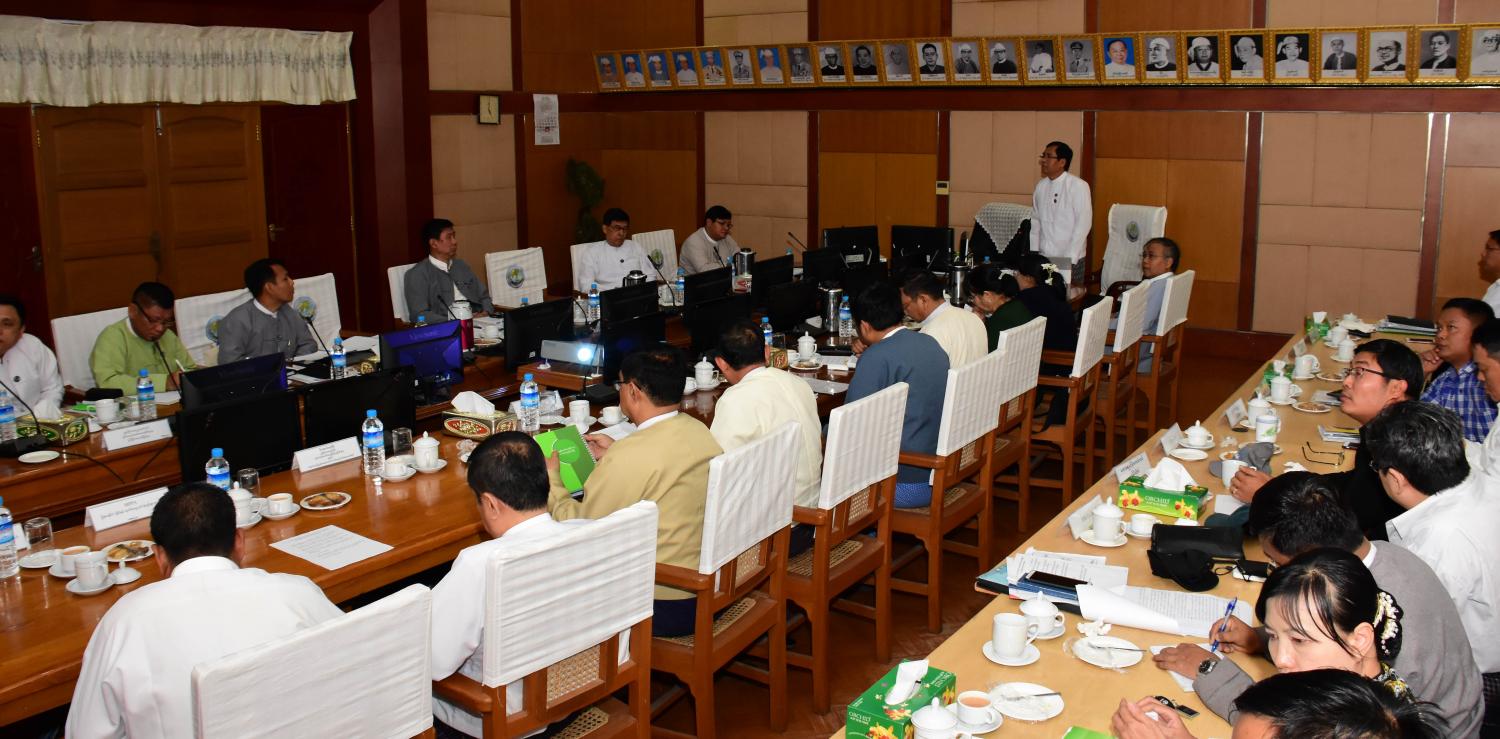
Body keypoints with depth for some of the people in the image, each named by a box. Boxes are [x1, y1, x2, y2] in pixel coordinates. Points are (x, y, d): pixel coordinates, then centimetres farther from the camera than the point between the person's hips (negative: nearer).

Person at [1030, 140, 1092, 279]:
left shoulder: (1079, 186, -9)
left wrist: (1069, 259, -15)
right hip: (1043, 258, 4)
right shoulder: (1040, 186, 6)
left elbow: (1083, 224, -12)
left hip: (1069, 260, -4)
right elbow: (1035, 221, 10)